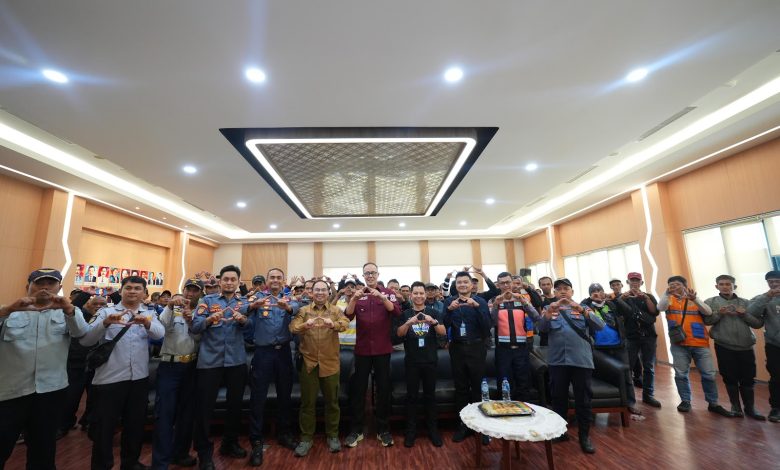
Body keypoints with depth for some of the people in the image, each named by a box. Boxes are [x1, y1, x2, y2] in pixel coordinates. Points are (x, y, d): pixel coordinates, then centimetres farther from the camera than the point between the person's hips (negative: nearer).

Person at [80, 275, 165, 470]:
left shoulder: (149, 314, 7)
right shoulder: (106, 312, 1)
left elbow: (160, 334, -13)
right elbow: (85, 340, -11)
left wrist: (146, 322, -34)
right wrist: (106, 323, -30)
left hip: (139, 378, 3)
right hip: (110, 378, -3)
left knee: (135, 424, 15)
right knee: (104, 426, 6)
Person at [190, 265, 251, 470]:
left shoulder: (244, 302, 5)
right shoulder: (207, 300, 1)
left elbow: (251, 326, -9)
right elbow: (194, 327, -9)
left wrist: (242, 320, -30)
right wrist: (210, 319, -28)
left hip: (236, 361, 2)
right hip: (210, 360, -2)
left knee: (235, 403, 15)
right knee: (204, 406, 6)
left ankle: (230, 443, 36)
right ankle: (204, 452, 25)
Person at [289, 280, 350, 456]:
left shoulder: (335, 310, 2)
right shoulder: (303, 311, 4)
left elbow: (345, 323, -17)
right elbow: (293, 328, -12)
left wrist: (333, 324, -40)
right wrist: (305, 325, -34)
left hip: (330, 363, 0)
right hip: (308, 362, 0)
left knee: (331, 401, 11)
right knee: (307, 402, 10)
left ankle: (332, 435, 29)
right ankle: (306, 437, 27)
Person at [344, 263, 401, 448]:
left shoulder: (388, 293, 0)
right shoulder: (358, 295, 5)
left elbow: (397, 312, -15)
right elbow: (348, 316, -7)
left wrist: (381, 297, -29)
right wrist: (354, 299, -25)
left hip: (382, 349, -1)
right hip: (362, 349, 2)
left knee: (383, 389, 8)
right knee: (358, 389, 9)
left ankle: (383, 430, 23)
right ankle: (356, 430, 23)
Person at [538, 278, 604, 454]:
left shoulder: (583, 309, 7)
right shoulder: (549, 309, 7)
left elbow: (600, 326, -9)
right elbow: (541, 327, -10)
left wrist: (582, 310, -25)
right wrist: (549, 311, -28)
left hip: (581, 360, 0)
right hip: (557, 360, 1)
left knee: (583, 399, 7)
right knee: (558, 398, 11)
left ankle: (584, 435, 24)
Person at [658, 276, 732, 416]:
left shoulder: (695, 299, 6)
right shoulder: (669, 300, 3)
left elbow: (708, 312, -10)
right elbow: (660, 307, -17)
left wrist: (694, 299, -25)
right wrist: (667, 293, -30)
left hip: (700, 343, 1)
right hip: (679, 344, -1)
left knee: (709, 374, 6)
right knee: (681, 374, 4)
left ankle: (713, 404, 22)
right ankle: (685, 401, 17)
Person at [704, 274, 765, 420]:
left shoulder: (745, 303, 9)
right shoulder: (710, 302, 2)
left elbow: (759, 323, 5)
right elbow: (705, 320, -6)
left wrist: (744, 314, -12)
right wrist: (718, 313, -21)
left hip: (746, 347, 2)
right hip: (724, 347, -2)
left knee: (748, 379, 7)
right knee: (730, 378, 5)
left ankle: (750, 408, 22)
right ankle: (736, 407, 19)